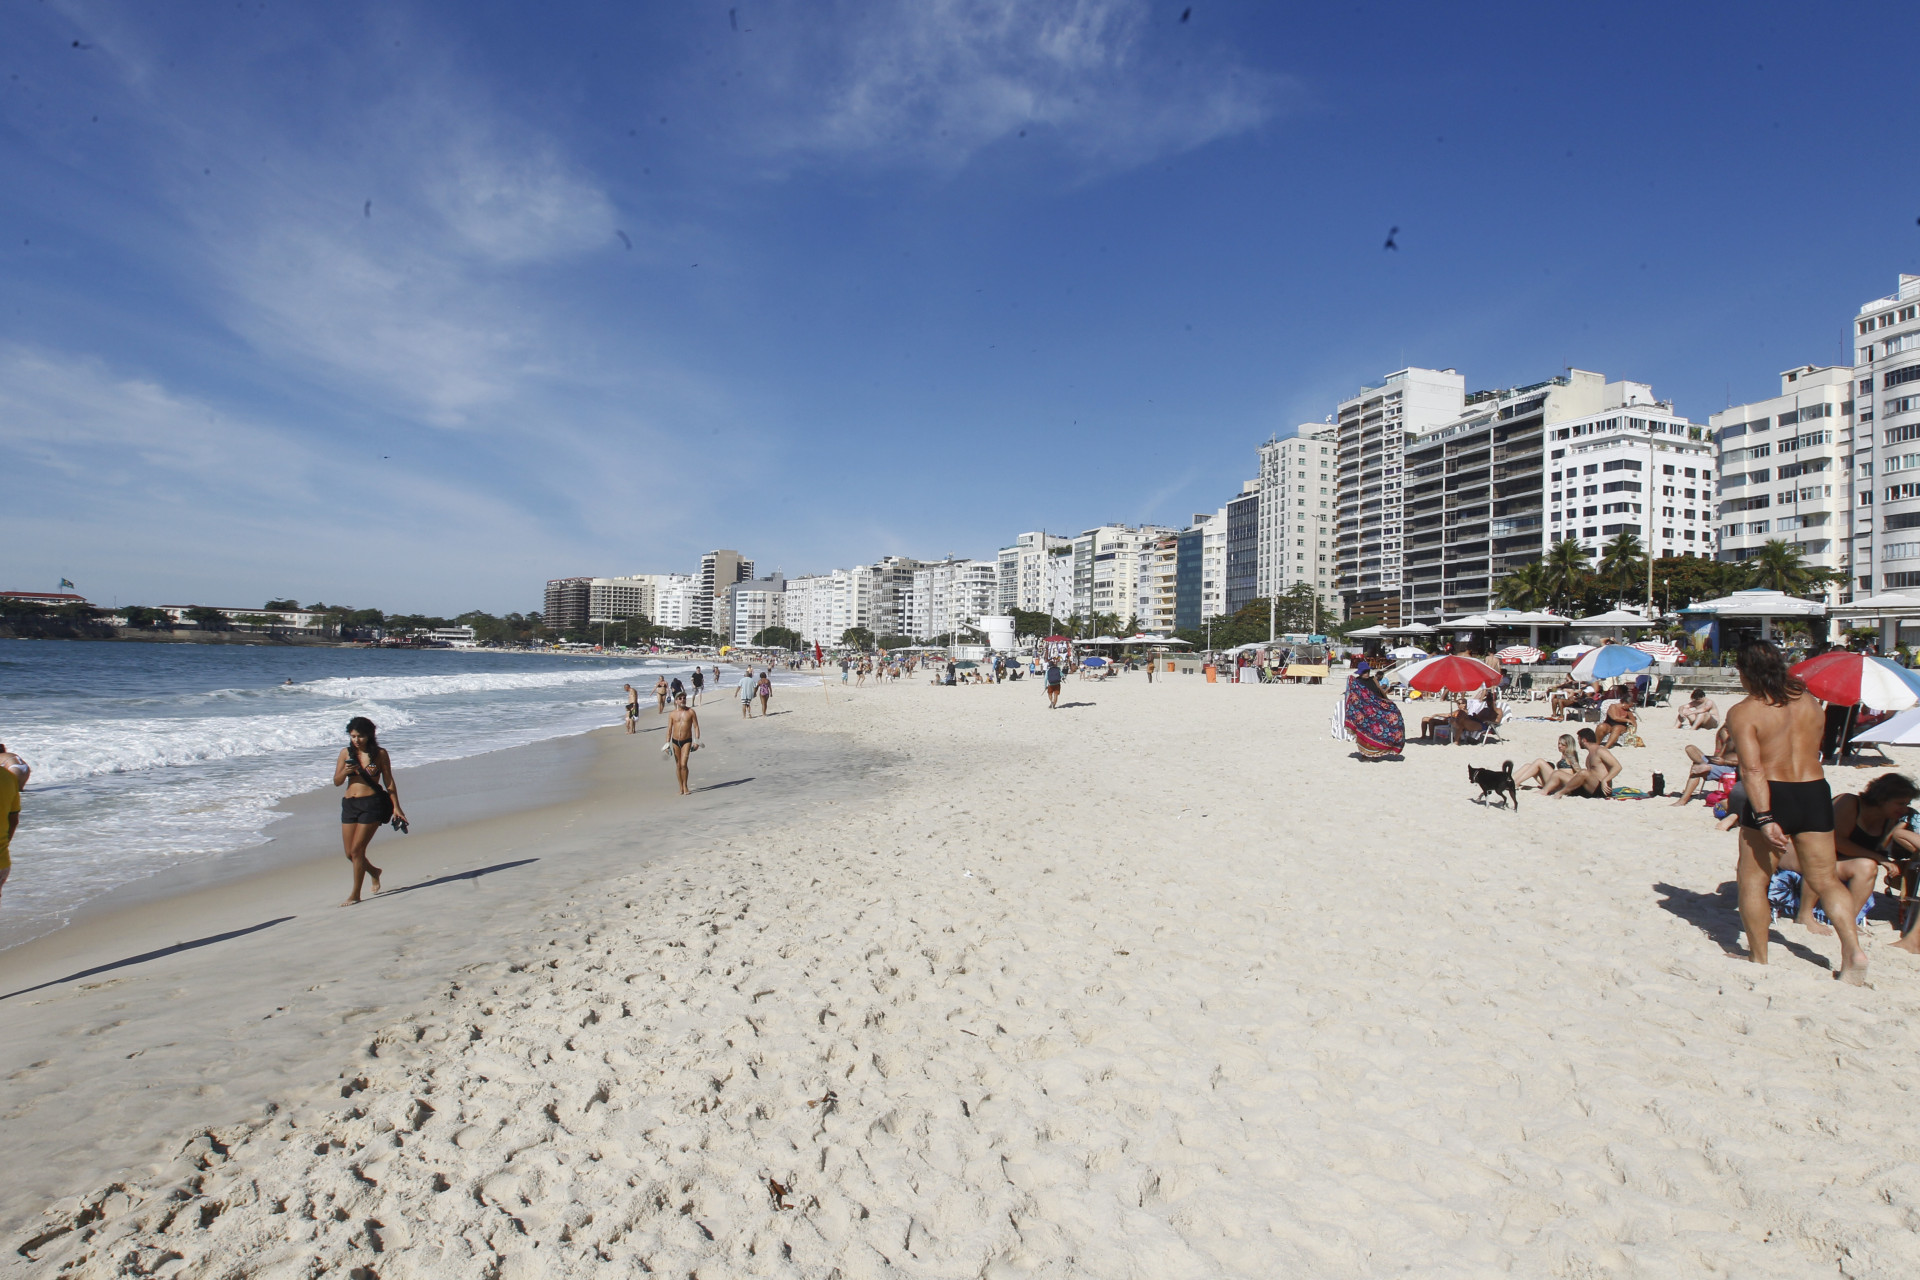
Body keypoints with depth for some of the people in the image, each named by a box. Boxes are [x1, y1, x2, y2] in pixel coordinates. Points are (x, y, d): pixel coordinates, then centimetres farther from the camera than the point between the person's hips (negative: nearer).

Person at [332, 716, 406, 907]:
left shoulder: (379, 753, -1)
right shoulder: (346, 753, 7)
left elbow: (389, 782, 2)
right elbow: (337, 782, 9)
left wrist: (396, 807, -1)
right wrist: (345, 772, -13)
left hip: (372, 803, -4)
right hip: (349, 804, 4)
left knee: (357, 850, -7)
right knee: (350, 853, 8)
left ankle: (356, 894, 6)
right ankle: (373, 871, 38)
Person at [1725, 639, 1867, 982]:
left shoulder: (1743, 712, -12)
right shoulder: (1809, 701, 7)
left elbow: (1752, 769, -20)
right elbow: (1814, 750, 15)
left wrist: (1764, 818, -22)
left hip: (1772, 797, -5)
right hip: (1816, 792, 6)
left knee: (1753, 880, 7)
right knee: (1825, 879, 15)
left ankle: (1758, 958, 11)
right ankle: (1853, 951, 2)